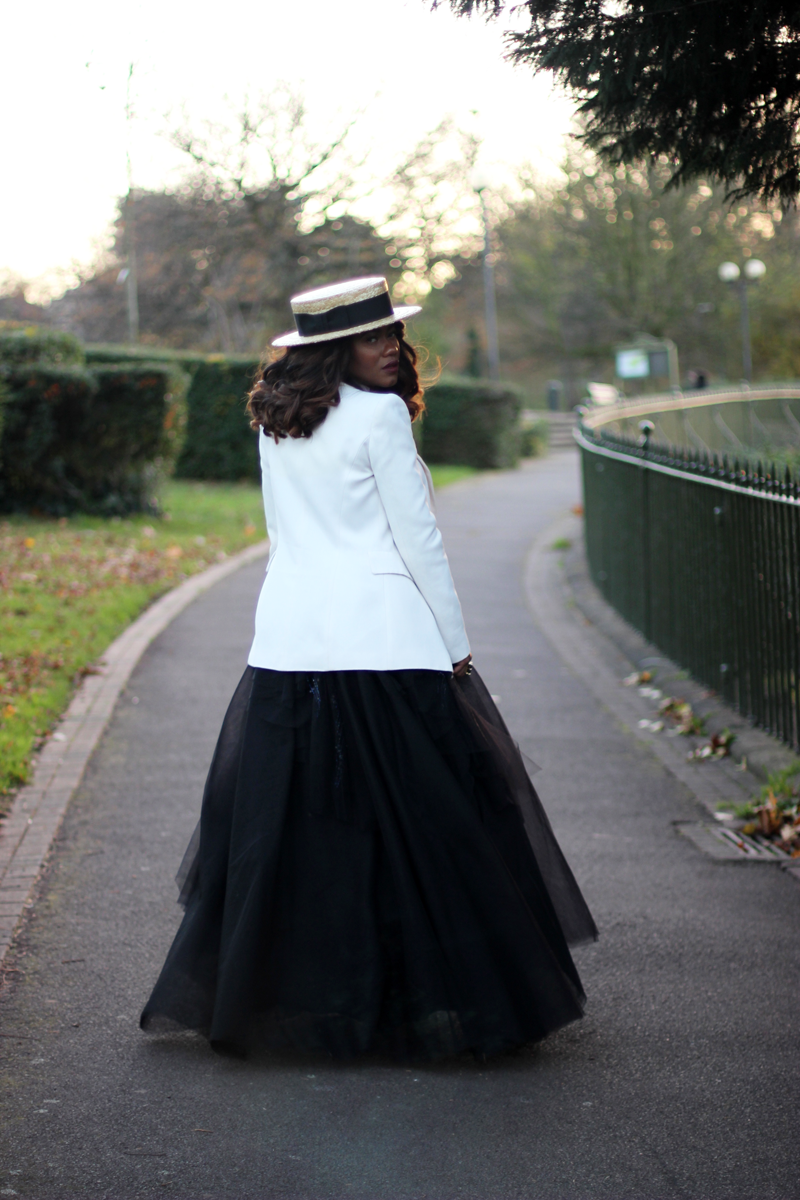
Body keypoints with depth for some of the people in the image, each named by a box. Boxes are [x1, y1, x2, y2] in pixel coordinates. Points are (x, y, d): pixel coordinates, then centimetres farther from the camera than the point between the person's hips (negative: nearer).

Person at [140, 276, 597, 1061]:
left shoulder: (275, 421, 12)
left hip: (287, 641, 7)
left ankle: (259, 994, 19)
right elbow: (416, 537, -8)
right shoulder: (379, 415, -8)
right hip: (381, 638, -7)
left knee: (283, 823, 12)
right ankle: (427, 999, 4)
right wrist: (455, 644, -1)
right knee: (416, 825, 1)